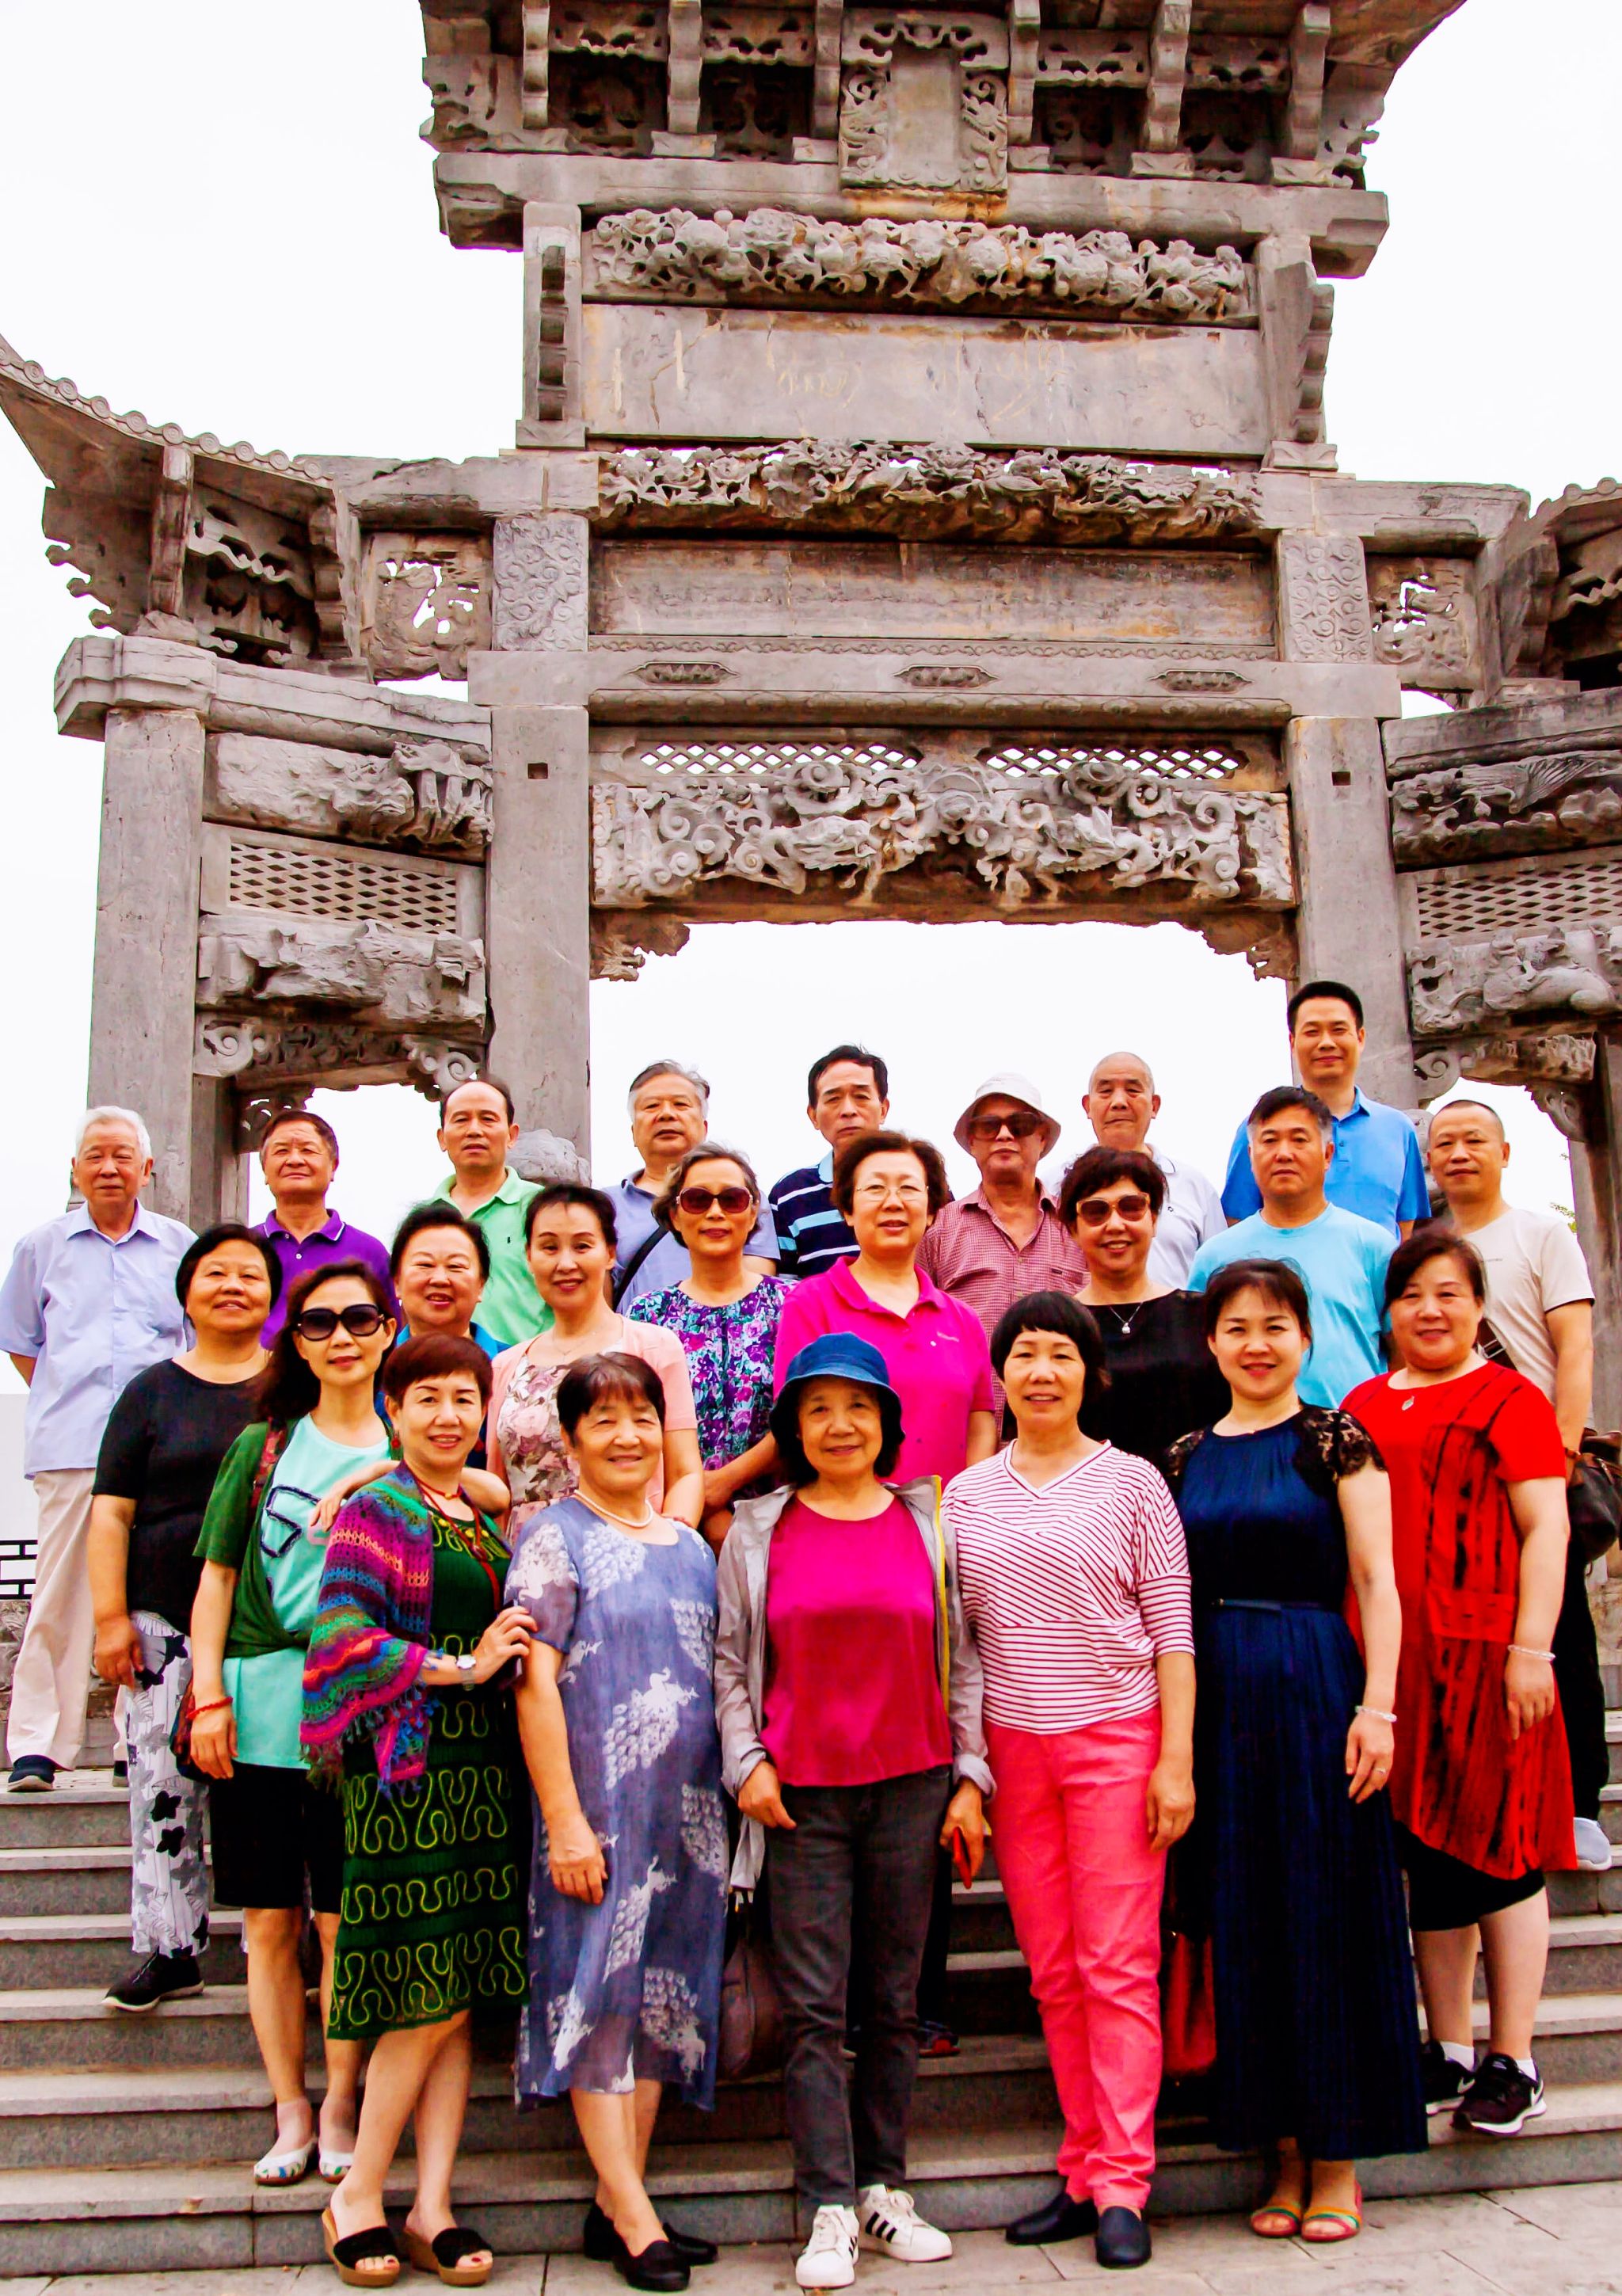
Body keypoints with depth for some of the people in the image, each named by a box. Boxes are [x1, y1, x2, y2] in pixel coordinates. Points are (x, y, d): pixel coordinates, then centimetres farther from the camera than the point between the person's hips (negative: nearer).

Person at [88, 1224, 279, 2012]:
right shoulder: (153, 1391, 9)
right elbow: (112, 1511, 6)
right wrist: (111, 1616, -3)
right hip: (165, 1621, 1)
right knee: (162, 1785, 1)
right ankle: (169, 1948, 12)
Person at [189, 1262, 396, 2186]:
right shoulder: (262, 1446, 8)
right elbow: (217, 1576, 6)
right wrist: (209, 1694, -2)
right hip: (257, 1709, 1)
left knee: (343, 1920, 2)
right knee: (269, 1922, 6)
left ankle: (341, 2109, 18)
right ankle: (291, 2111, 20)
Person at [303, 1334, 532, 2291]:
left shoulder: (494, 1520, 16)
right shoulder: (375, 1512, -3)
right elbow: (343, 1635, -14)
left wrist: (509, 1657, 5)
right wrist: (461, 1666, -16)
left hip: (485, 1771, 6)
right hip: (406, 1771, -6)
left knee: (464, 2000, 6)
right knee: (433, 2000, -4)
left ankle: (433, 2206, 15)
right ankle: (358, 2194, 15)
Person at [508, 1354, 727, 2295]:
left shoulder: (691, 1545, 13)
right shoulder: (554, 1538, -4)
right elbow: (536, 1681, -11)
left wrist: (730, 1792, 10)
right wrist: (564, 1820, -16)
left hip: (690, 1810, 6)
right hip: (598, 1803, -6)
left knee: (666, 1992, 10)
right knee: (601, 1993, -3)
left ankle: (617, 2200, 21)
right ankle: (634, 2217, 5)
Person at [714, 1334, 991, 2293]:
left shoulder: (931, 1522, 6)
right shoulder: (759, 1531, 4)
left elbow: (964, 1661, 8)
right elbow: (732, 1660, 7)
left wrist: (969, 1778, 3)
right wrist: (746, 1762, -4)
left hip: (912, 1787, 1)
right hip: (801, 1793, -1)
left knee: (894, 2002, 9)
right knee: (815, 2009, 1)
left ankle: (884, 2191, 22)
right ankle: (830, 2213, 9)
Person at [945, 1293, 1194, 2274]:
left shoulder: (1131, 1483, 0)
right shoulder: (967, 1495, 8)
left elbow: (1173, 1631, -2)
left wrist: (1177, 1759, -8)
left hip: (1116, 1738, -3)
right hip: (1011, 1747, 3)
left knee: (1119, 1967, -2)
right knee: (1053, 1972, 8)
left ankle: (1121, 2188, 8)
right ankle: (1085, 2171, 20)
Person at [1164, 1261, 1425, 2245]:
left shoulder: (1336, 1442, -1)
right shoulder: (1186, 1457, 9)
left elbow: (1377, 1581, -5)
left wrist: (1378, 1706, -14)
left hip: (1316, 1683, -4)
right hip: (1215, 1693, 4)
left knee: (1327, 1911, 2)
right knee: (1246, 1921, 8)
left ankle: (1339, 2158, 15)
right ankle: (1287, 2153, 20)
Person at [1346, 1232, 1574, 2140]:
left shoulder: (1507, 1399, -2)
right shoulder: (1363, 1406, 14)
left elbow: (1546, 1528, -7)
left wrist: (1531, 1649, -15)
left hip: (1482, 1657, -5)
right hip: (1391, 1664, 5)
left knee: (1497, 1858, 2)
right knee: (1429, 1859, 12)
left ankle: (1515, 2063, 14)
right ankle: (1451, 2055, 23)